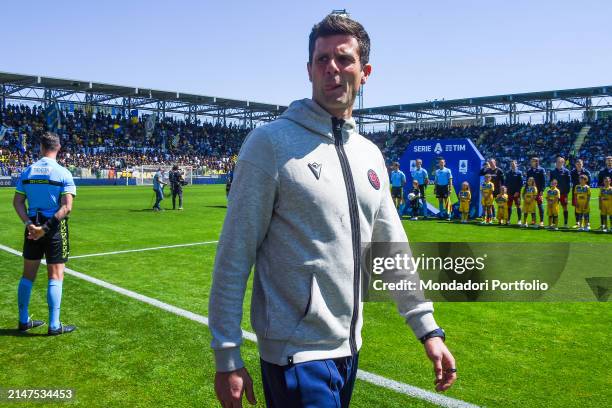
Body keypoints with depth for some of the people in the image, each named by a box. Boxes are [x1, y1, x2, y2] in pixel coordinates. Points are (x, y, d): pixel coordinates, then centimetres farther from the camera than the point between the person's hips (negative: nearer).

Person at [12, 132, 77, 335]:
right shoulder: (63, 173, -9)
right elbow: (67, 207, -17)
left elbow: (17, 201, 0)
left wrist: (29, 224, -8)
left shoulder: (27, 171, 4)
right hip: (55, 227, -4)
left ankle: (24, 321, 25)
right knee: (55, 276, 2)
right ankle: (54, 325, 4)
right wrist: (46, 228, -15)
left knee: (28, 275, 14)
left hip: (33, 227, 4)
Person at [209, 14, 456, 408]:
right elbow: (234, 255, -13)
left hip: (349, 347, 6)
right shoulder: (271, 142, -13)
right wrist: (227, 358, -13)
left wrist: (428, 328, 10)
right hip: (296, 352, -6)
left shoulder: (370, 153, 7)